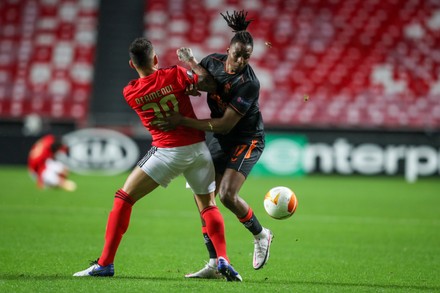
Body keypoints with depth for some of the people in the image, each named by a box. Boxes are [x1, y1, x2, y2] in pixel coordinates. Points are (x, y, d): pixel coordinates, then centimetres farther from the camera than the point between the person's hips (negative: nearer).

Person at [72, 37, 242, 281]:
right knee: (208, 205, 16)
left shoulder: (130, 93, -2)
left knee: (123, 198, 7)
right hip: (197, 148, 2)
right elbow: (208, 83, 1)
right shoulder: (175, 75, -6)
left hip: (167, 151, -2)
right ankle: (222, 260, -3)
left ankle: (105, 263, 3)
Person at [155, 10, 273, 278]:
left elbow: (225, 124, -28)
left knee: (227, 194, -22)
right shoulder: (213, 61, -7)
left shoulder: (249, 83, -26)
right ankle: (215, 263, 5)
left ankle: (261, 235, 6)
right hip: (221, 141, 7)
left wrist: (183, 121, -30)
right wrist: (190, 62, -10)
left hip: (247, 140, -7)